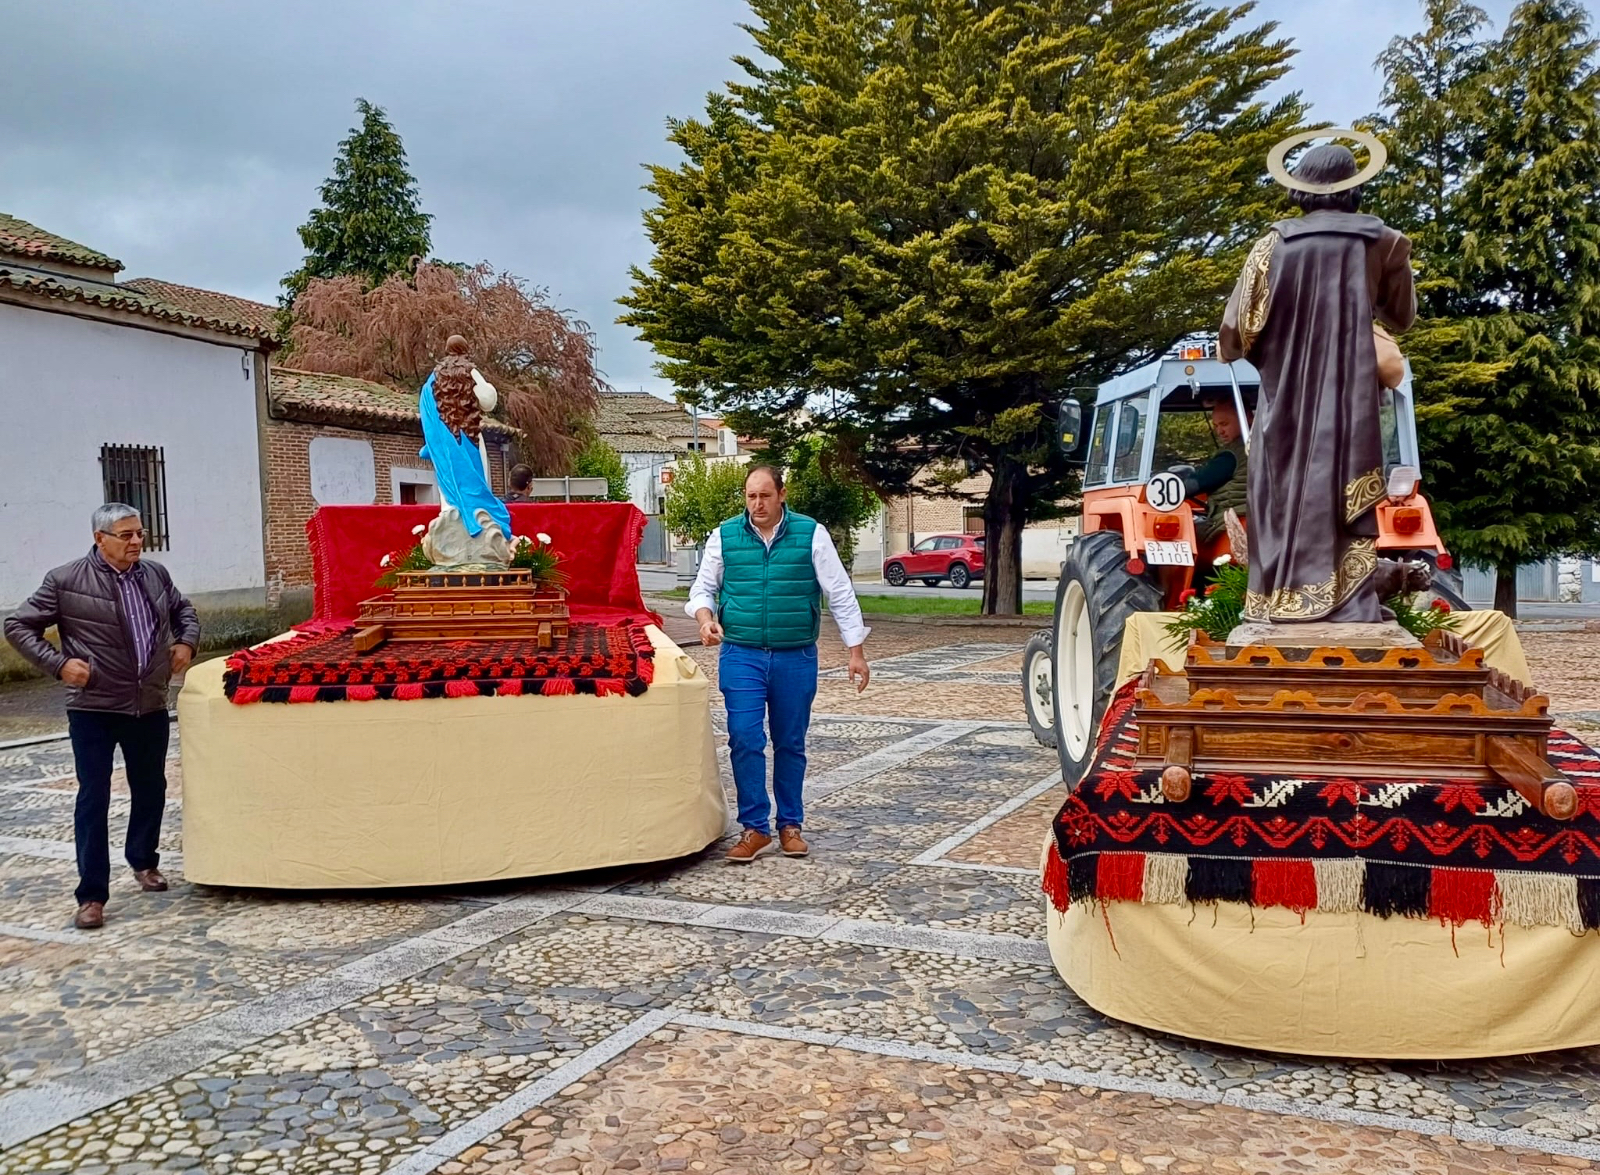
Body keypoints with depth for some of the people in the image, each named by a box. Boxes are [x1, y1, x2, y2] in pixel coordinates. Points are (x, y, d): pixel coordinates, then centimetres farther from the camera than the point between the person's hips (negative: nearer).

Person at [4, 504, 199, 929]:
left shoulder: (156, 575, 5)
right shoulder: (65, 581, -8)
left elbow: (183, 610, 24)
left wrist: (187, 641, 5)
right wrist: (58, 663, -13)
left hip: (150, 706, 5)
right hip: (93, 708, -4)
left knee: (150, 788, 16)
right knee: (93, 798, -1)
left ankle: (143, 861, 39)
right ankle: (91, 895, 6)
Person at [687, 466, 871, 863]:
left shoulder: (811, 534, -3)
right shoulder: (724, 536, 1)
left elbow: (840, 594, 0)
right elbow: (703, 588, 11)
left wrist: (856, 651, -3)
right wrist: (706, 618, -12)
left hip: (796, 658, 0)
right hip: (741, 655, 0)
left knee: (791, 744, 9)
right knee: (745, 740, -7)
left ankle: (790, 825, 22)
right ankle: (755, 827, 5)